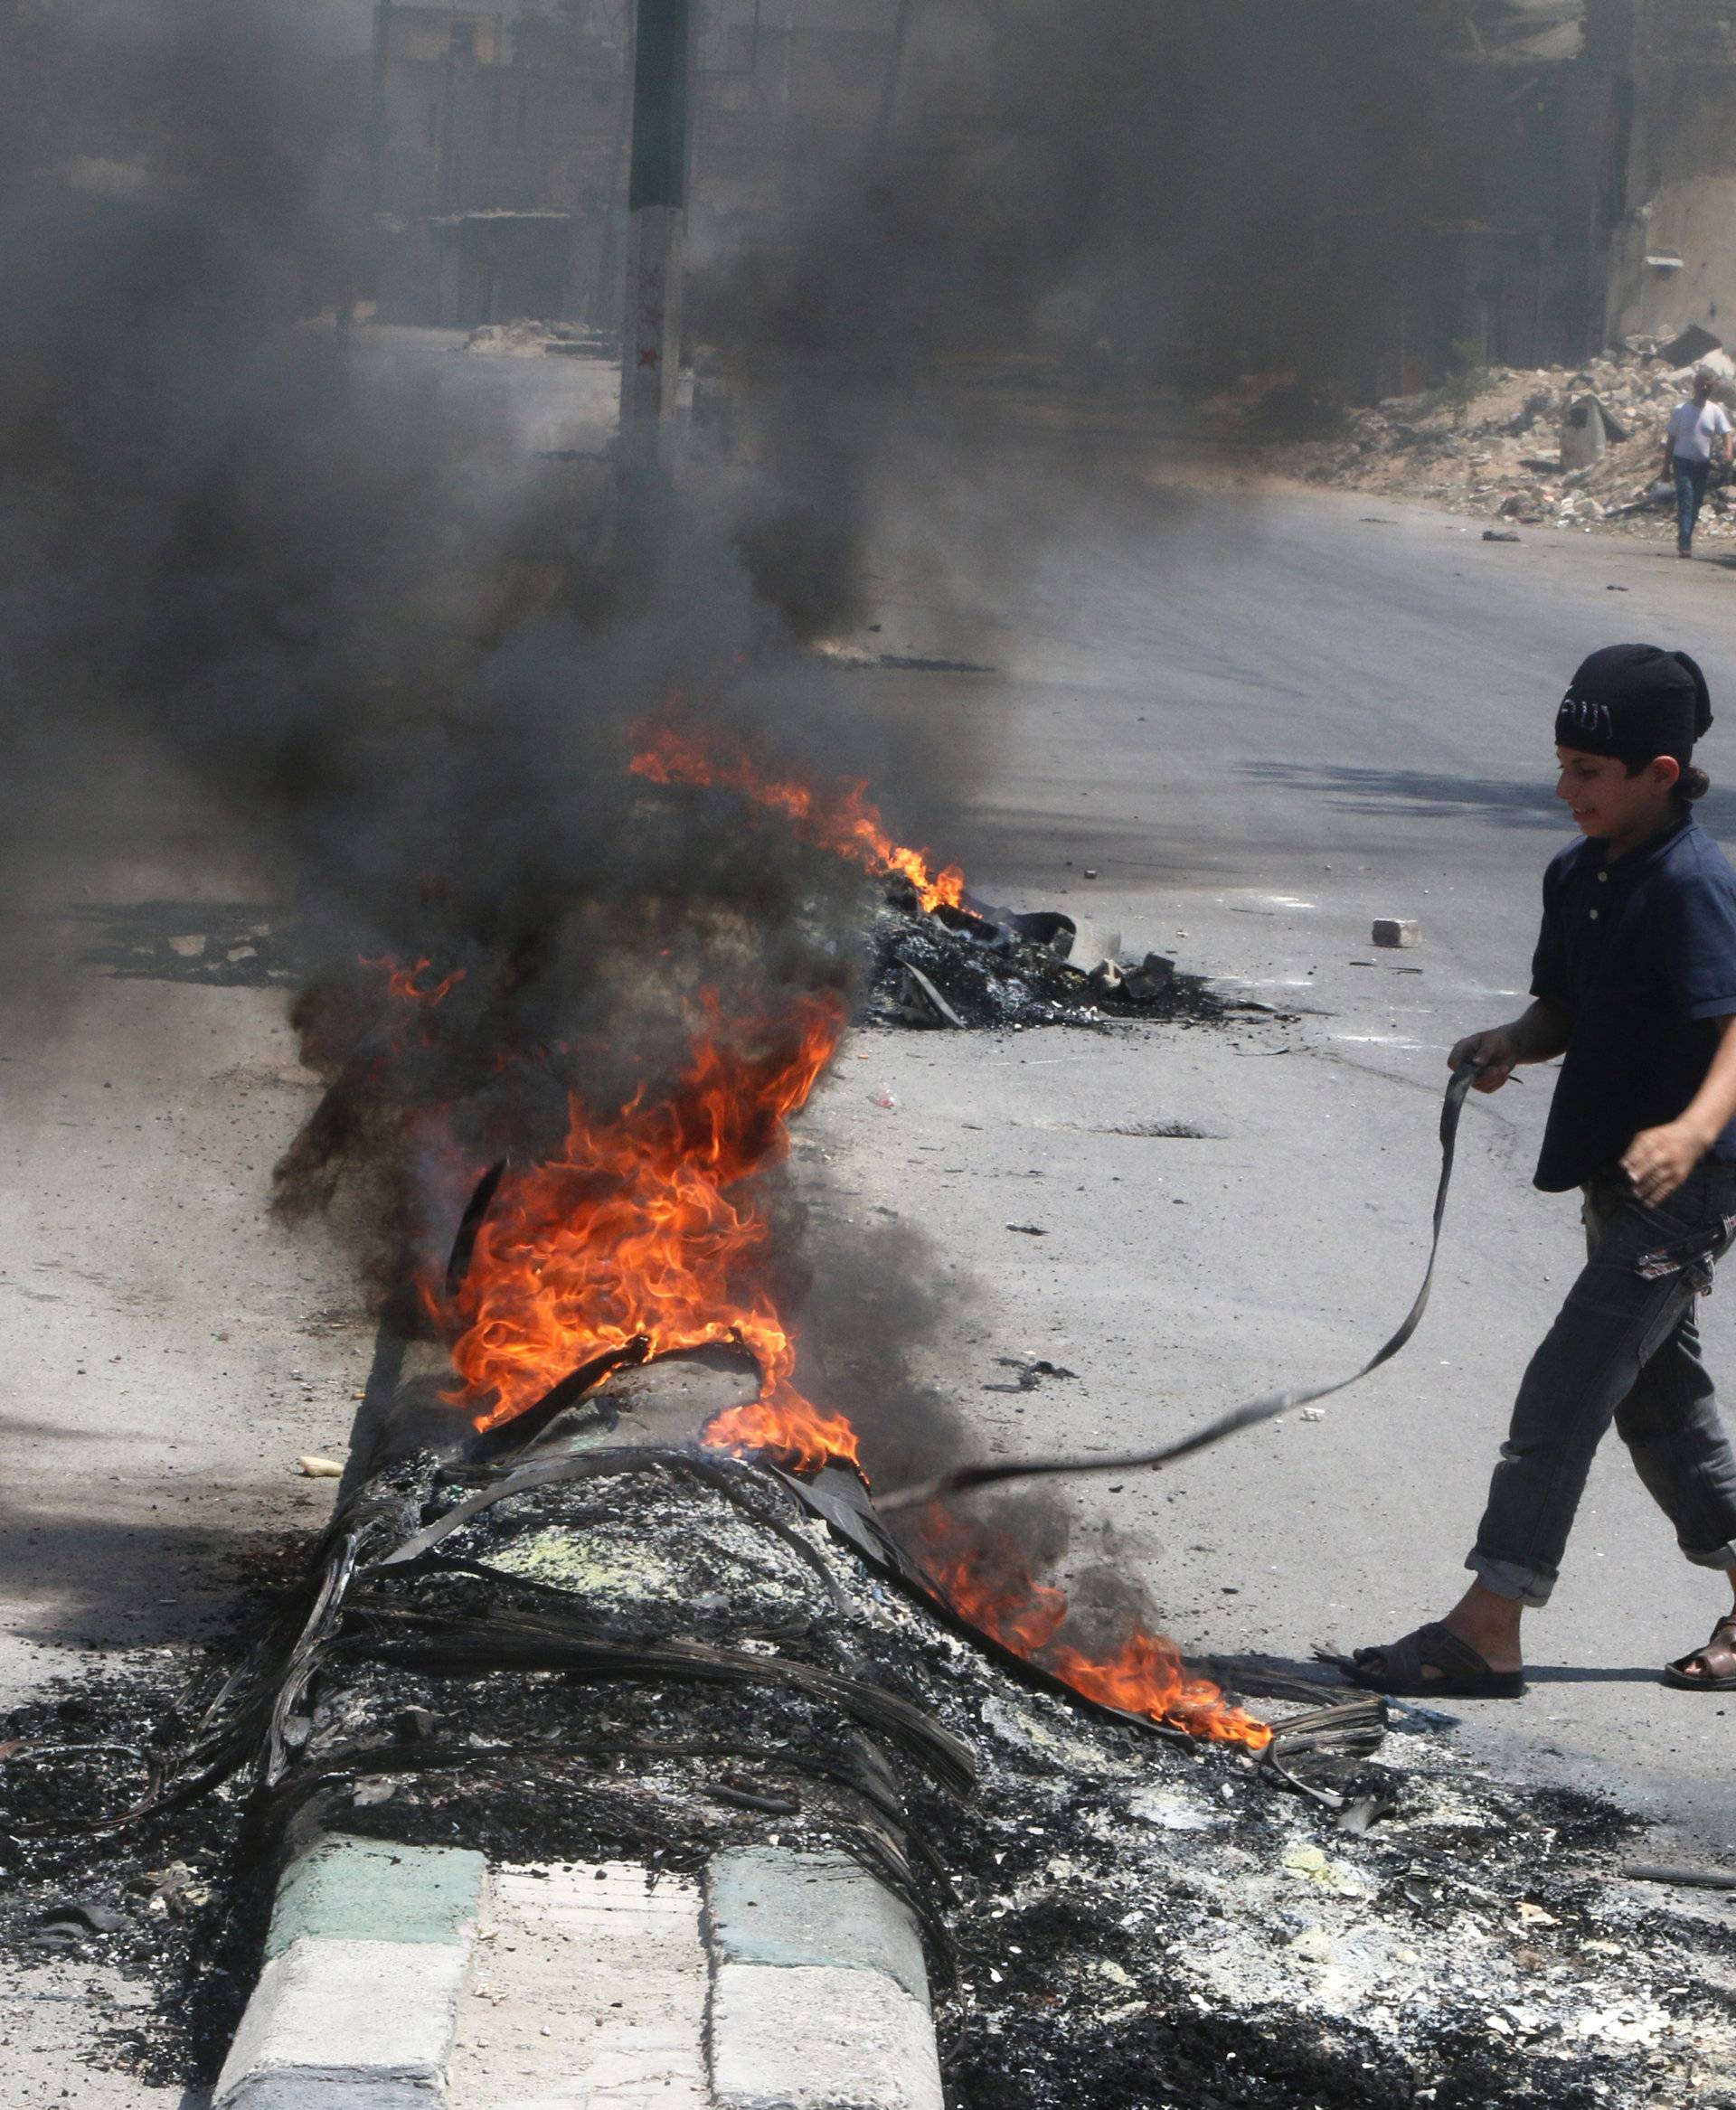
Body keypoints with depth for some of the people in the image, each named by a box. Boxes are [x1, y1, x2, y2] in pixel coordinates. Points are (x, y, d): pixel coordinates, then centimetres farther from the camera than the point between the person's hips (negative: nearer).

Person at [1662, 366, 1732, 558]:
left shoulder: (1716, 412, 2)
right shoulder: (1680, 410, -1)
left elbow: (1726, 436, -4)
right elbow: (1671, 440, 4)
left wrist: (1727, 459, -22)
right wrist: (1667, 466, 1)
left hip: (1704, 465, 3)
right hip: (1683, 463, -3)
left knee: (1696, 505, 9)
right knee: (1685, 504, -14)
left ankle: (1684, 542, 20)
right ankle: (1685, 544, -20)